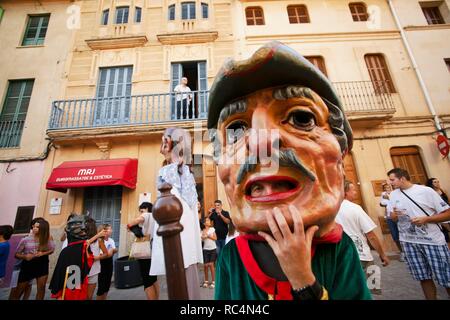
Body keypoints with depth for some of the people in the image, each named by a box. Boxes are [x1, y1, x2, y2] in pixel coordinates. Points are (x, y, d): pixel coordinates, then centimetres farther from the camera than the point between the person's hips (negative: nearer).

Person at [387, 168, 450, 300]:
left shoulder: (426, 191, -9)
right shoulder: (393, 195, 3)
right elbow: (393, 217, 11)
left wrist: (426, 219, -21)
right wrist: (394, 214, -12)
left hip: (432, 240, -3)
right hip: (409, 242, 3)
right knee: (424, 278, 12)